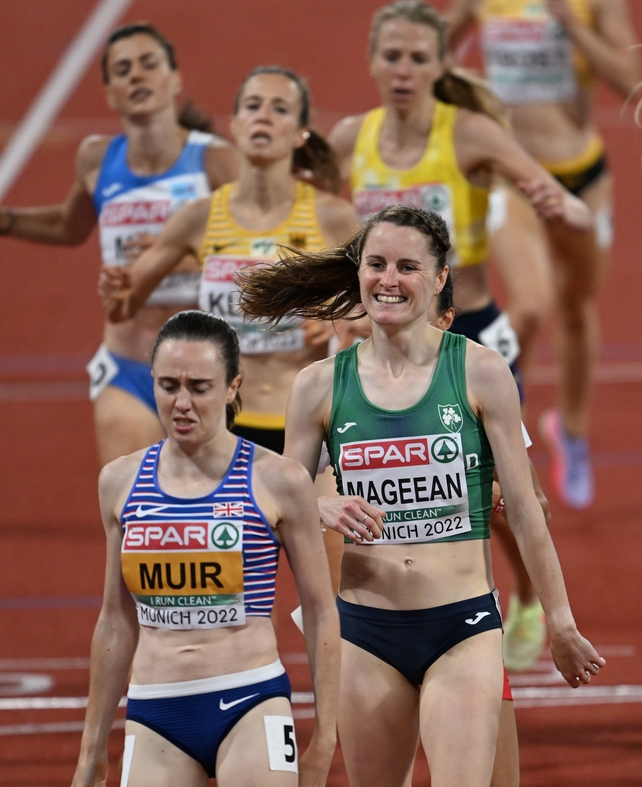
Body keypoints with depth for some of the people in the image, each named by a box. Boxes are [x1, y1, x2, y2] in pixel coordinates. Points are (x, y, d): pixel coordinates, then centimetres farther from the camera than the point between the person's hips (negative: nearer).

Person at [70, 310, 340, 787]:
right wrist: (93, 746, 19)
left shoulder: (277, 483, -2)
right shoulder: (122, 482, 9)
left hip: (251, 702, -3)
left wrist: (324, 738, -1)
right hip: (154, 717, 3)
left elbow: (320, 612, 3)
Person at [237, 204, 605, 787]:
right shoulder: (320, 385, 4)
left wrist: (560, 622, 5)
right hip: (366, 629, 3)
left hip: (464, 628, -3)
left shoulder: (481, 373, -2)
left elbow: (523, 509, 3)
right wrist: (325, 510, -13)